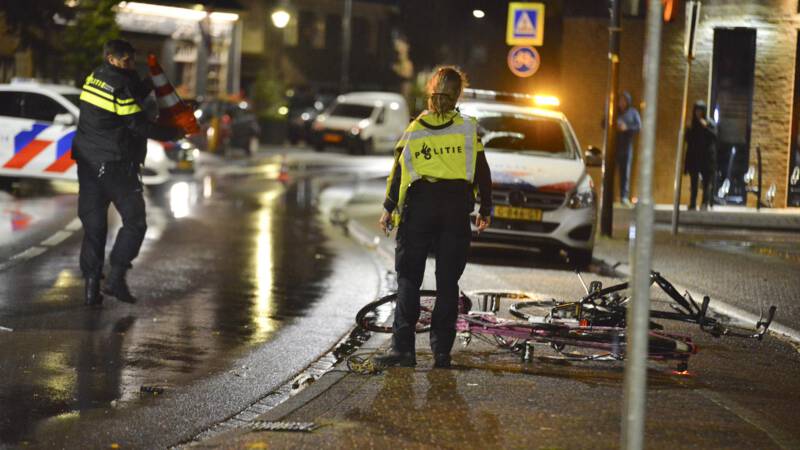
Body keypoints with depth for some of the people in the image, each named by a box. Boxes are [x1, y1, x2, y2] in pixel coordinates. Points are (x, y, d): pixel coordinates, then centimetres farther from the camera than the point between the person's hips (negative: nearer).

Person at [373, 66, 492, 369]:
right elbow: (482, 174, 7)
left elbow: (398, 172, 0)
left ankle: (403, 347, -11)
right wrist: (485, 210, 15)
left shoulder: (414, 130, 4)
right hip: (456, 210, 1)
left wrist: (389, 209, 3)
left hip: (419, 206, -1)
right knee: (447, 282, 5)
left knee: (408, 278, 1)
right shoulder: (468, 129, 6)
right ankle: (441, 351, 3)